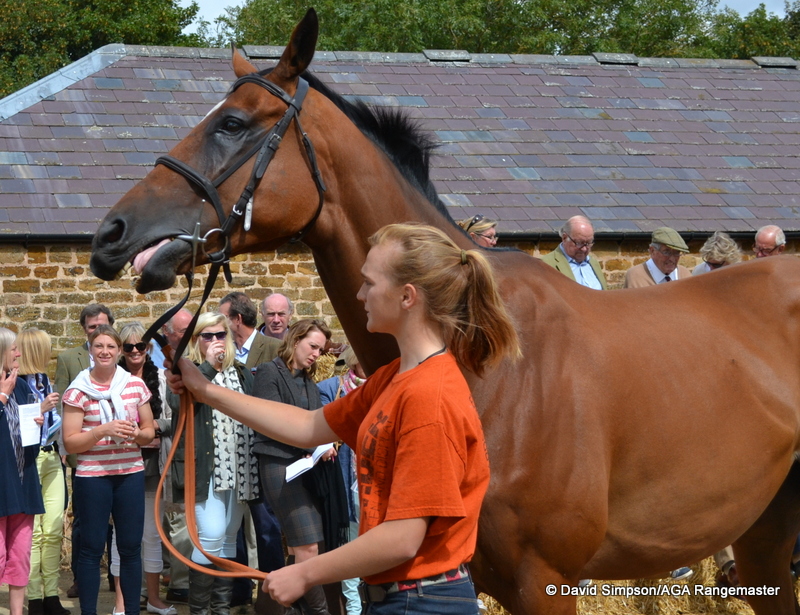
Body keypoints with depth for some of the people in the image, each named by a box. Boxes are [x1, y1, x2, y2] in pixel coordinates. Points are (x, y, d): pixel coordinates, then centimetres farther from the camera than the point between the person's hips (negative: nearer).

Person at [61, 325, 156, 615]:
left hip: (130, 474, 3)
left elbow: (149, 430, 13)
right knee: (92, 548, 2)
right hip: (91, 476, -3)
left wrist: (136, 434, -10)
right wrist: (103, 431, -19)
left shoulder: (136, 385, 5)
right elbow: (70, 442, -5)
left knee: (131, 547, 6)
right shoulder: (78, 391, -4)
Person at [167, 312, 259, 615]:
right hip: (205, 466, -5)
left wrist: (255, 465, 3)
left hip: (238, 469, 5)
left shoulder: (242, 374, 14)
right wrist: (208, 365, -18)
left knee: (228, 538, 10)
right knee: (211, 536, -14)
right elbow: (177, 401, -19)